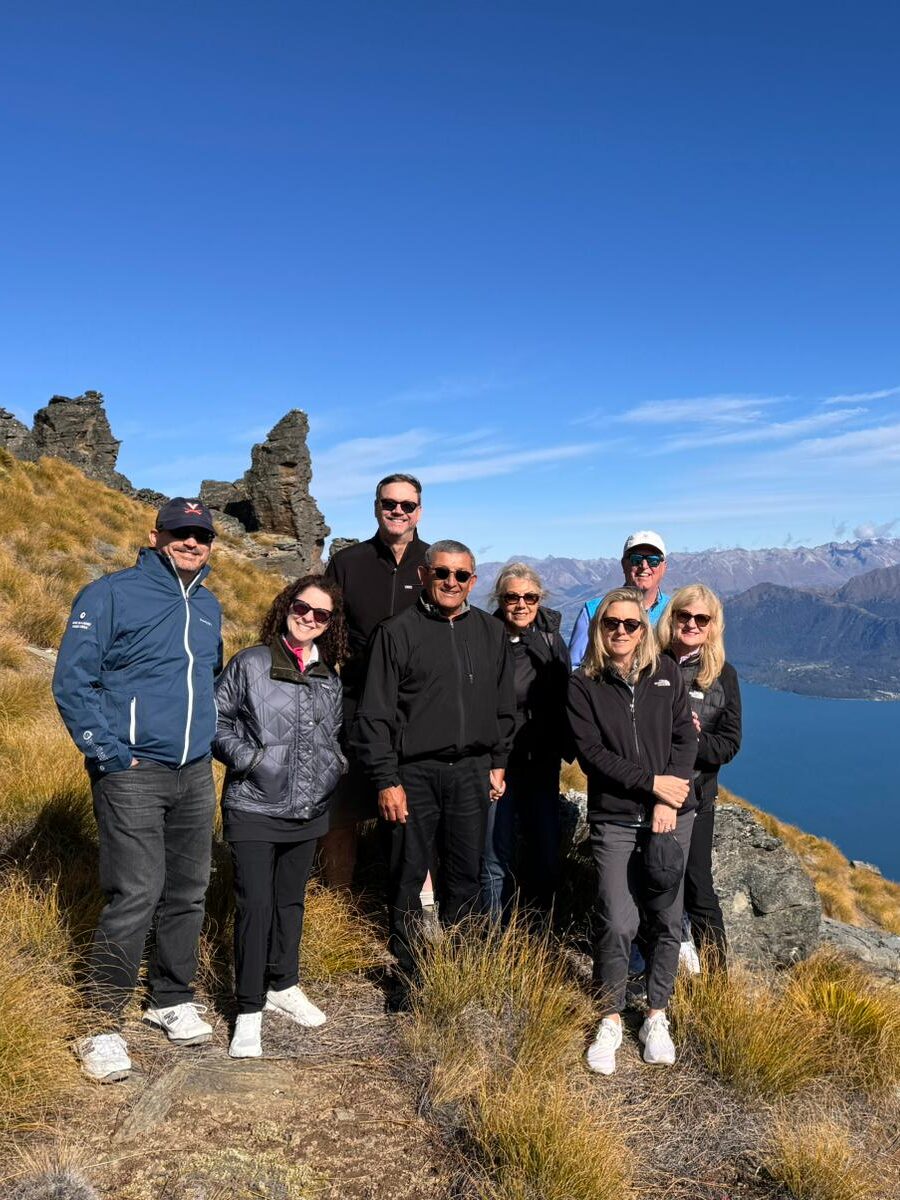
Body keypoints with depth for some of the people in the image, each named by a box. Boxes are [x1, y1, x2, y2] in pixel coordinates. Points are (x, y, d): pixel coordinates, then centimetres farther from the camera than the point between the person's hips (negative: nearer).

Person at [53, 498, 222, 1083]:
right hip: (132, 773, -6)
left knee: (189, 892, 12)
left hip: (195, 773, 6)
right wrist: (108, 752, -14)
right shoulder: (112, 594, -7)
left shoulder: (209, 607, 13)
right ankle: (104, 1023, 9)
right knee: (135, 896, -8)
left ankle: (173, 999, 30)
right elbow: (72, 681, -10)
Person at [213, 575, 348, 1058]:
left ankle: (282, 985, 35)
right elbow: (215, 717, -5)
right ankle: (249, 1011, 10)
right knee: (255, 904, -4)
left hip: (307, 811, 5)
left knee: (290, 900, 17)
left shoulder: (328, 677, 9)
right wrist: (246, 756, -15)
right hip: (253, 807, -5)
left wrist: (332, 767, 8)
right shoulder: (251, 663, -7)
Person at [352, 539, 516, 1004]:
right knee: (408, 878, 5)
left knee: (465, 875, 11)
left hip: (472, 771, 3)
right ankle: (407, 974, 21)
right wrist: (386, 779, -10)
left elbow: (504, 705, 16)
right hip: (415, 772, -3)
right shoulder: (398, 631, -4)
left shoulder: (491, 632, 9)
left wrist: (498, 763, 12)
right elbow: (375, 712, -6)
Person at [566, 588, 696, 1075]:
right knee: (617, 924, -7)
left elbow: (685, 737, 2)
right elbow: (591, 753, -6)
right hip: (614, 820, -2)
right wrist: (651, 782, -12)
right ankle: (611, 1021, 15)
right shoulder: (583, 685, 1)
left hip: (670, 815, 2)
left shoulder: (666, 673, 7)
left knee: (667, 920, 7)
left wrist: (667, 803, -9)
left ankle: (656, 1017, 26)